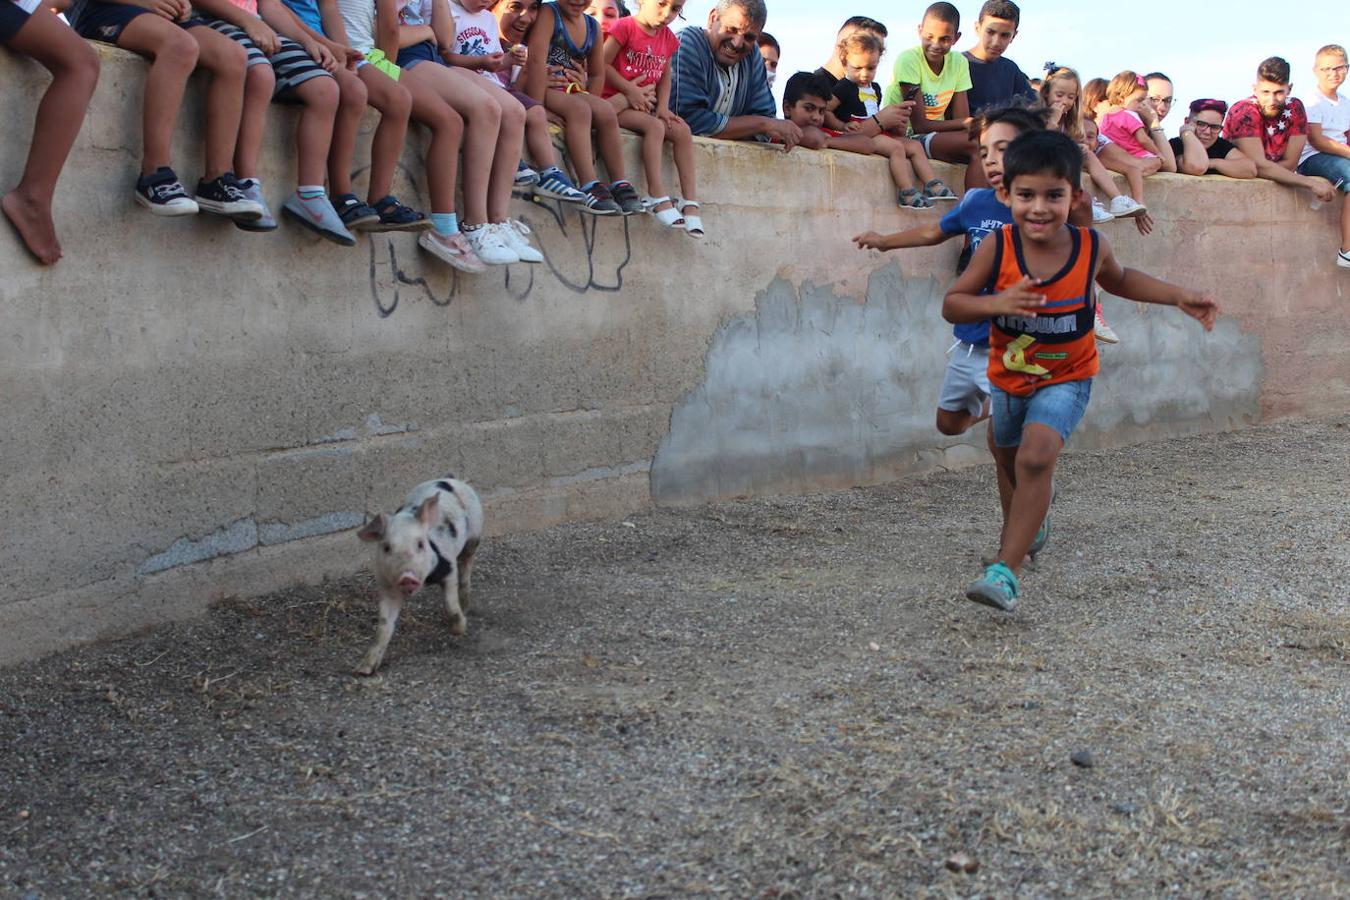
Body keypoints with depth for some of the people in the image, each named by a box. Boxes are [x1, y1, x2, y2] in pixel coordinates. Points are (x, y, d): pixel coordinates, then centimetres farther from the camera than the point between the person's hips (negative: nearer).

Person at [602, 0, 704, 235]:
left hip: (647, 106, 7)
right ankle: (658, 196, -32)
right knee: (655, 126, -31)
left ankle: (690, 203, -16)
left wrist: (663, 106, 0)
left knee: (682, 131, -14)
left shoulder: (668, 38, 10)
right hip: (617, 101, -7)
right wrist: (631, 91, -17)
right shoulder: (625, 27, -10)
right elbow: (603, 65, -13)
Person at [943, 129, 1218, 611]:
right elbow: (951, 304, -17)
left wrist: (1179, 296, 1)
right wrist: (997, 303, -35)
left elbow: (1120, 280, 8)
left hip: (1066, 378, -2)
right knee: (1009, 459, 25)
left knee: (1036, 457, -25)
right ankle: (1028, 520, 59)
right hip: (1008, 375, 2)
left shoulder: (1091, 248, -16)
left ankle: (1006, 570, -22)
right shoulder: (997, 248, -21)